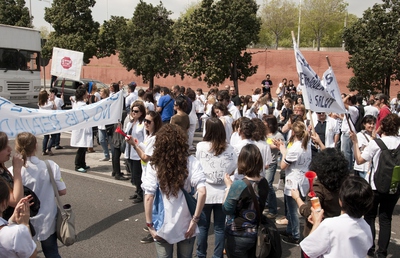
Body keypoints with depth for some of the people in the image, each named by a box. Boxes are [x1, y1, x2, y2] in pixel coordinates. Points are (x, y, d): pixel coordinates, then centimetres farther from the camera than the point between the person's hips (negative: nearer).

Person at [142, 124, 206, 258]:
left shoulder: (154, 165, -11)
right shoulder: (191, 162, -10)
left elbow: (148, 197, -13)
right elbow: (202, 192, -17)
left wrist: (149, 224, -4)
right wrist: (195, 219, -9)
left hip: (163, 226, -1)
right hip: (186, 225, 1)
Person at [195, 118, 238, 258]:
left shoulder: (200, 146, -12)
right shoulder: (229, 149, -8)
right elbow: (235, 167, -2)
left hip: (206, 192, -1)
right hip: (222, 193, 1)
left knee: (203, 226, 16)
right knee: (220, 228, 13)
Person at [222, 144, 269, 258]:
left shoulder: (238, 185, -25)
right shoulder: (264, 183, -6)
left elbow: (226, 209, -14)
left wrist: (228, 186, -7)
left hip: (237, 237, -6)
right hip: (255, 234, 6)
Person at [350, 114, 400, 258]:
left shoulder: (376, 143, -17)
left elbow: (359, 160, -13)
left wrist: (355, 142, -9)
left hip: (375, 186, -3)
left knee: (369, 216, 15)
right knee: (386, 219, 12)